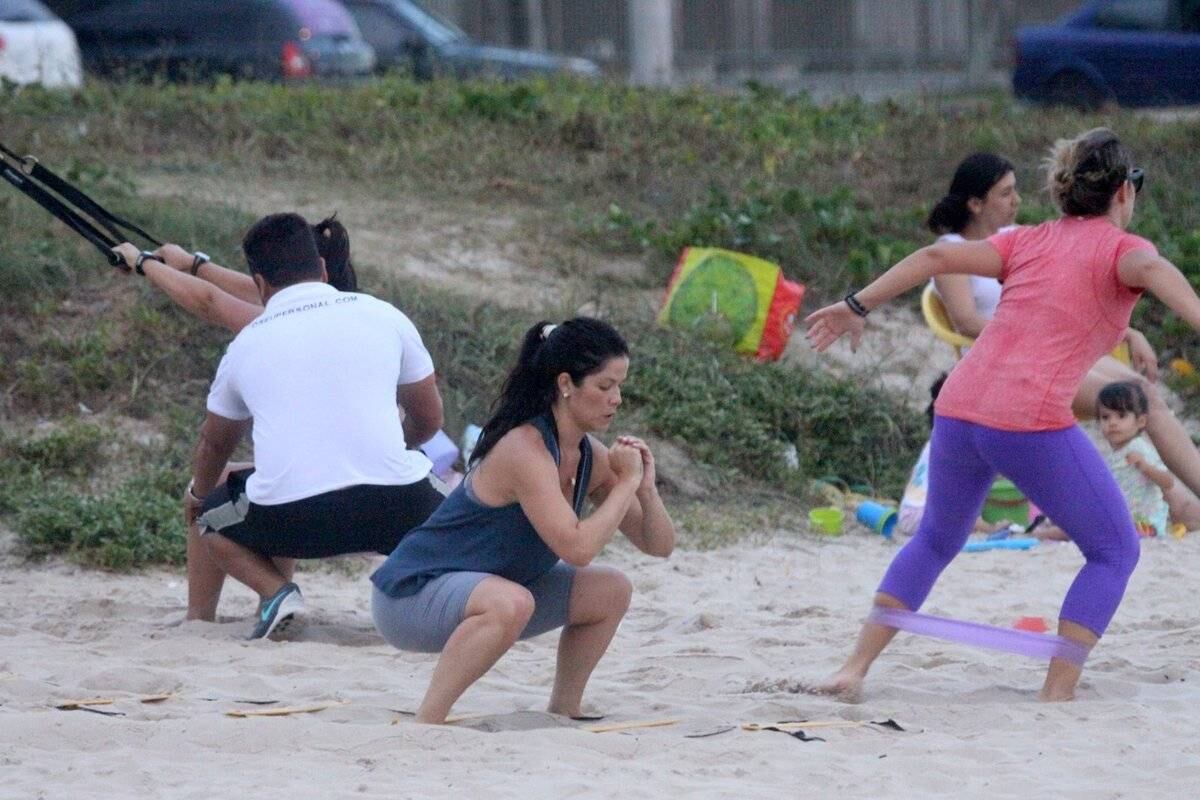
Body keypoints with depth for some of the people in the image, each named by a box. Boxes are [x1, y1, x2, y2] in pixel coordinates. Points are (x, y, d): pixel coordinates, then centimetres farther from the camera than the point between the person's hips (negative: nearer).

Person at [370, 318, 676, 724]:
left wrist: (646, 488, -11)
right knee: (509, 603, -39)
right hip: (409, 595, -9)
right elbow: (577, 548, -33)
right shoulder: (525, 448, -24)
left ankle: (562, 713, 16)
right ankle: (424, 726, -29)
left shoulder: (589, 455, 2)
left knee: (611, 592, 4)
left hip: (482, 590, 9)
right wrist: (626, 483, -22)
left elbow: (659, 545, 7)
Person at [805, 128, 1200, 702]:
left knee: (935, 539, 28)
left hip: (958, 409, 6)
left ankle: (854, 668, 19)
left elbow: (937, 256, 12)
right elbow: (1154, 272, -18)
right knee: (1114, 551, 9)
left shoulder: (1029, 242, 20)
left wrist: (857, 306, 15)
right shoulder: (1119, 249, 6)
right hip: (1031, 422, -6)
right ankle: (1057, 694, 0)